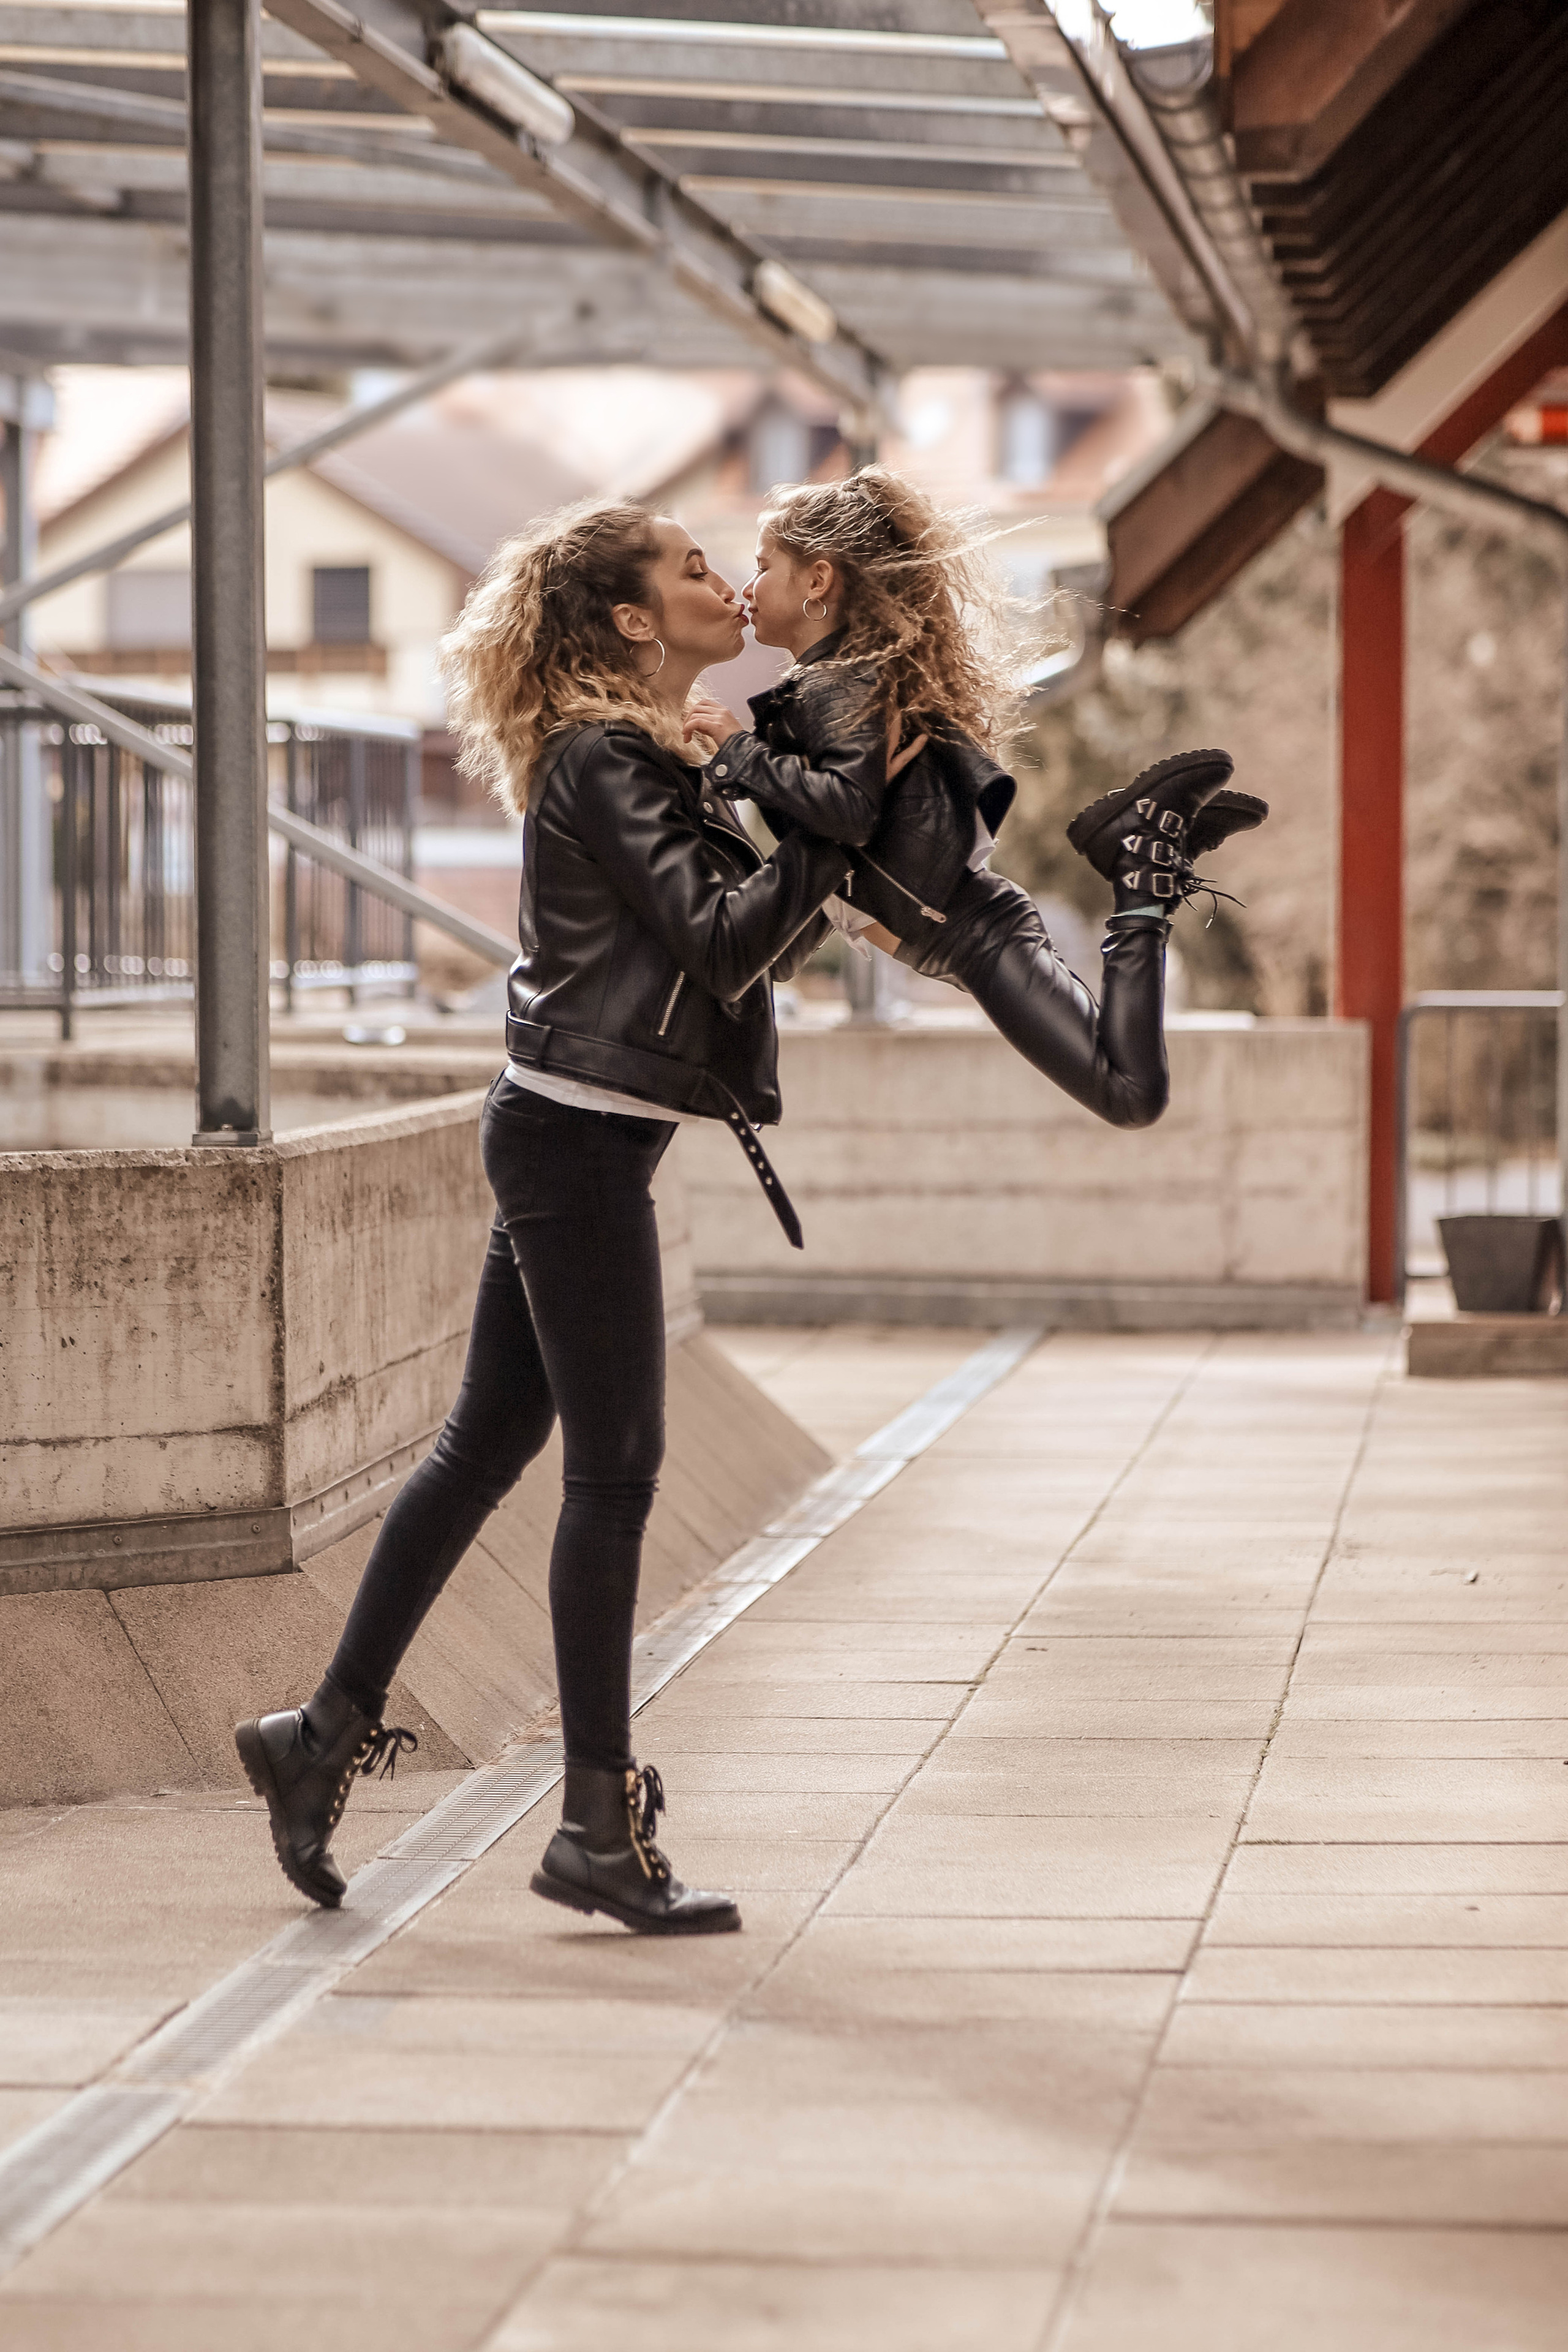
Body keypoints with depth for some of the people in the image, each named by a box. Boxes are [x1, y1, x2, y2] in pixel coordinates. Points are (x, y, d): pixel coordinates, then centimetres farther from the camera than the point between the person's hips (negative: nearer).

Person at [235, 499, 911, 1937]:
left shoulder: (646, 756, 17)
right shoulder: (603, 761, -13)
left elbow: (752, 944, 19)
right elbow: (719, 940, -20)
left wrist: (824, 896, 4)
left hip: (570, 1134, 10)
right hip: (578, 1132, -10)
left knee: (487, 1445, 13)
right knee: (614, 1468, -6)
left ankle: (330, 1732, 20)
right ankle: (601, 1829, -1)